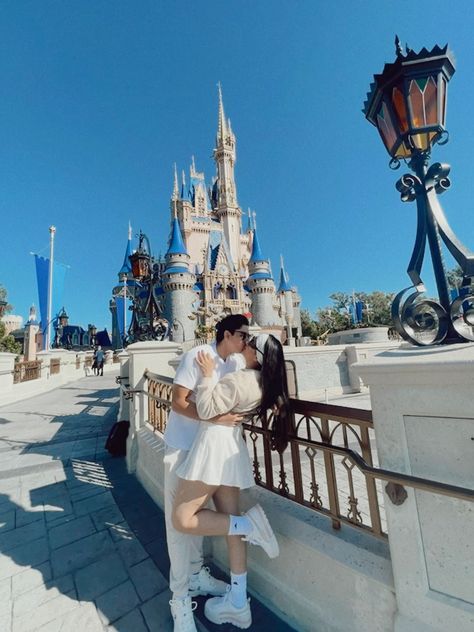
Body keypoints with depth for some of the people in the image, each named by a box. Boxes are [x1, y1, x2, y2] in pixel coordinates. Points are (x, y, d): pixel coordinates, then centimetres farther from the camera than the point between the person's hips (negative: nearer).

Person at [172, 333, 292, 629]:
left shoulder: (240, 379, -21)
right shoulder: (266, 383, 5)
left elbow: (206, 409, -21)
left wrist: (207, 374, -13)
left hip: (216, 444, -9)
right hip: (232, 449, 9)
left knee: (183, 519, 1)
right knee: (229, 519, 16)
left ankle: (250, 524, -3)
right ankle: (238, 603, 28)